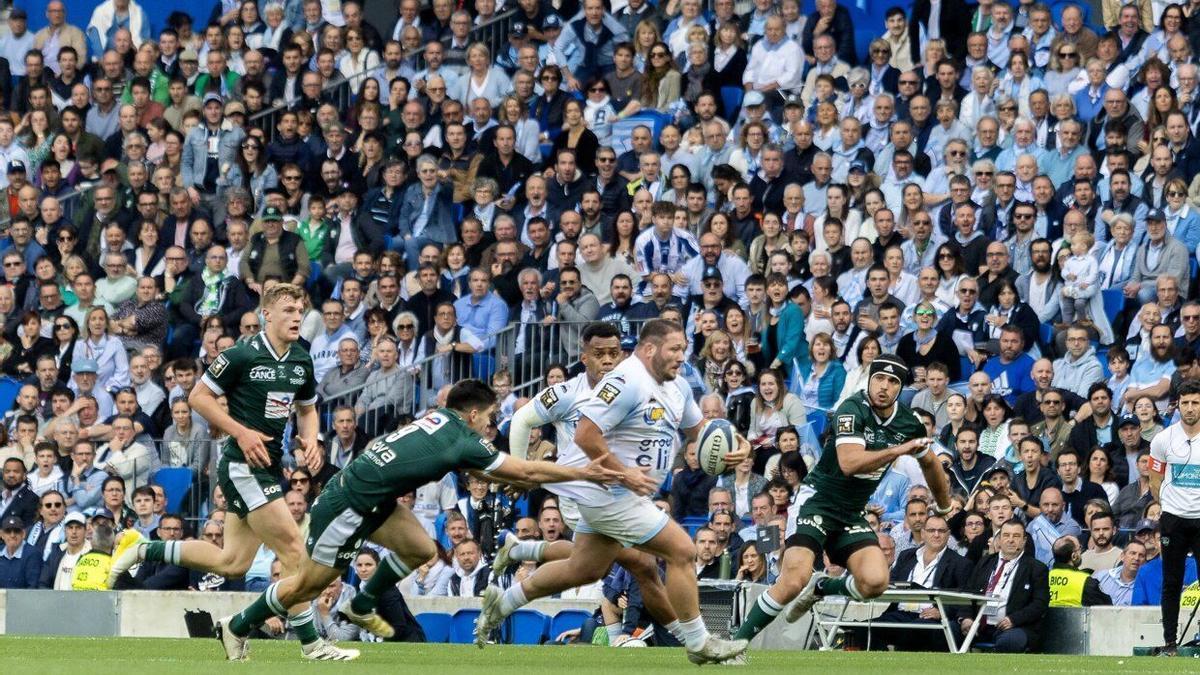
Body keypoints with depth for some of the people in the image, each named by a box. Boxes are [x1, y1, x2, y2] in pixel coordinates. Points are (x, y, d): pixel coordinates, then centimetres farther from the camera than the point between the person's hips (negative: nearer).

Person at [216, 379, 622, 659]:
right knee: (311, 584, 4)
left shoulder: (442, 417, 3)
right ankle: (238, 628, 18)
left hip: (375, 499, 9)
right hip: (348, 506, -9)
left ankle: (361, 607, 23)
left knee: (421, 551, 7)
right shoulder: (462, 442, -20)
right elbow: (528, 472, -15)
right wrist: (583, 474, -7)